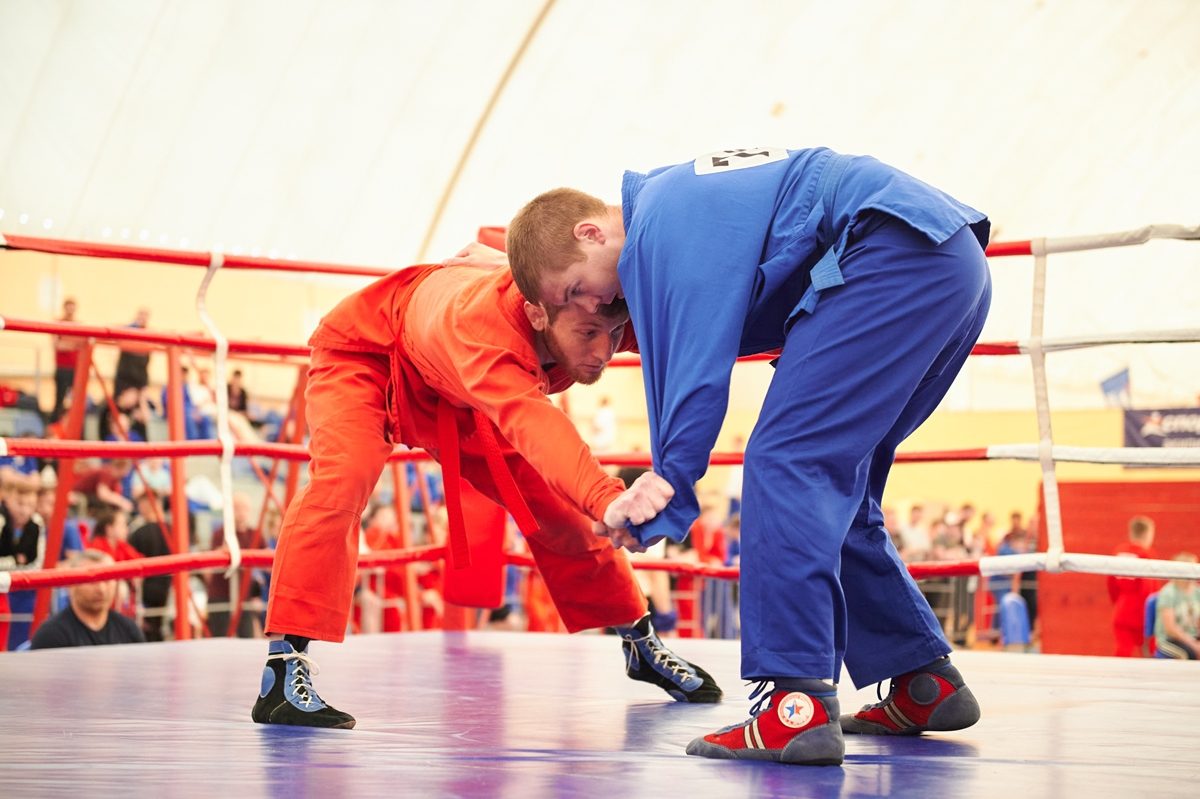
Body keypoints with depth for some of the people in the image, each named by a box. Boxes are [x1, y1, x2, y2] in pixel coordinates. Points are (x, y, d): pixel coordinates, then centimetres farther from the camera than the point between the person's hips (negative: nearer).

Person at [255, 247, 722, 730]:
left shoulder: (600, 315, -31)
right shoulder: (480, 322, -50)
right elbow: (529, 420, -66)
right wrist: (607, 499, -82)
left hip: (451, 396, 6)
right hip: (362, 354, -6)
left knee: (557, 506, 8)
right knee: (344, 477, -33)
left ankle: (641, 645, 30)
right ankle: (283, 670, -31)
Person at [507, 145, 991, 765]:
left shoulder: (660, 226, -9)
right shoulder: (676, 197, 22)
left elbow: (696, 367, -13)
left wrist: (669, 489, -7)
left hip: (898, 257, -11)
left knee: (786, 462, -16)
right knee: (829, 490, 15)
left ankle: (799, 708, -24)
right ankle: (926, 684, 19)